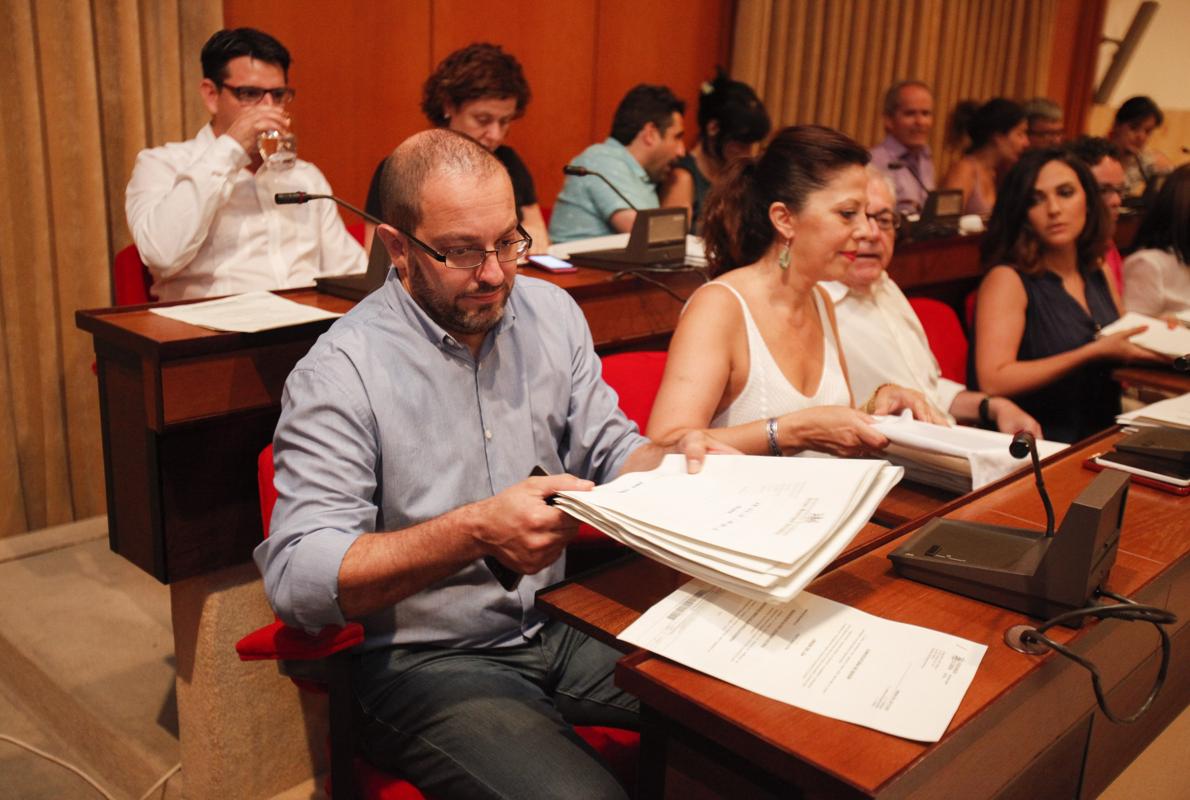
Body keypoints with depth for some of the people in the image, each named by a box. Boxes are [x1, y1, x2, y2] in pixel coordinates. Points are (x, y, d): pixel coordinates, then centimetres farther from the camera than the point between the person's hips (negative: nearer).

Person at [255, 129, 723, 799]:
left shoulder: (552, 313, 5)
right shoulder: (341, 371, -14)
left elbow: (610, 452, 12)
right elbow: (297, 577, -20)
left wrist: (677, 459, -12)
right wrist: (476, 531, -32)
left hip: (561, 622, 6)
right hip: (430, 661, -5)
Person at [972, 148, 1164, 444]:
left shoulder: (1099, 275, 13)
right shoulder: (1007, 279, -7)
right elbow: (992, 381, -19)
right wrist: (1094, 353, -17)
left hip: (1103, 440, 7)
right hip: (1039, 450, -7)